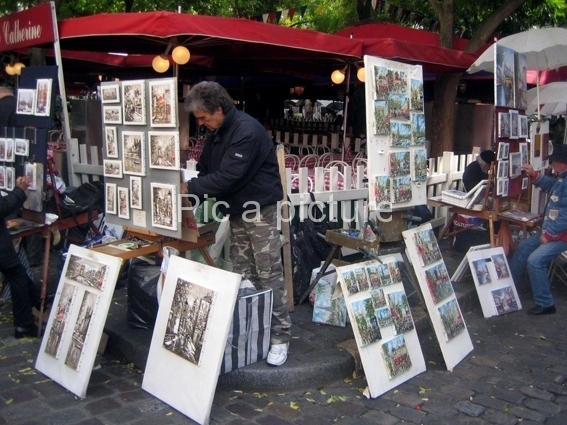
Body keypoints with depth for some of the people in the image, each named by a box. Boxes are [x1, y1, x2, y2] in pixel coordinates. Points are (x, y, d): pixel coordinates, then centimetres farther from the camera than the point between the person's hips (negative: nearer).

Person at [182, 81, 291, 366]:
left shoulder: (246, 131, -21)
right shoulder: (215, 133, 8)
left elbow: (228, 177, -27)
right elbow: (205, 170, 13)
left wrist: (189, 188, -20)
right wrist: (193, 198, -3)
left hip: (259, 209, -8)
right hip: (237, 211, 9)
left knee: (269, 274, -5)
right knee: (241, 275, 10)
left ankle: (280, 337, 3)